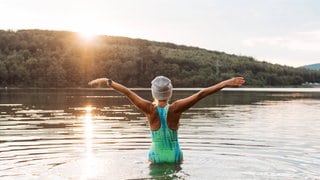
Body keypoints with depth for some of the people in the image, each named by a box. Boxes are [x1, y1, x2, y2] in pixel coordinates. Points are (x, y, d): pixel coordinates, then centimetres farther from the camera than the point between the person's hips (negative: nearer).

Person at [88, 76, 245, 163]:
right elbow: (201, 94, -20)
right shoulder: (176, 108, -18)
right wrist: (225, 83, -20)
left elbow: (127, 92, -13)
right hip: (175, 156, 0)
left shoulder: (150, 109, -17)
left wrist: (107, 81, -5)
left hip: (156, 156, 0)